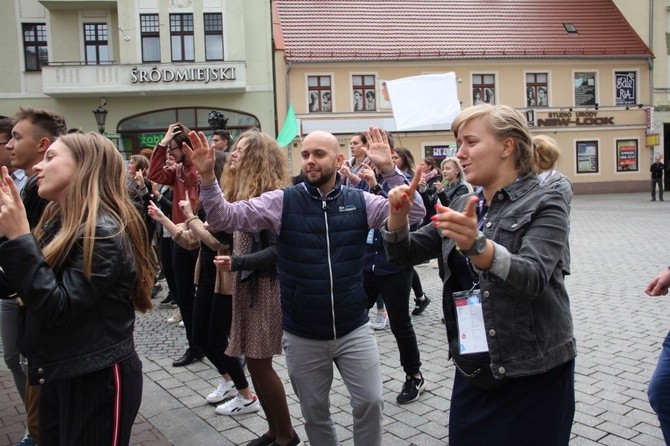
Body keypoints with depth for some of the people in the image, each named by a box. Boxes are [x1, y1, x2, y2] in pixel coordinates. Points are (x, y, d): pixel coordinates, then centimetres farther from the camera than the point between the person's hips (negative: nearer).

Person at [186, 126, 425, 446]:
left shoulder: (360, 202, -3)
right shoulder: (281, 202, -8)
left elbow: (414, 212, -10)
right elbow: (224, 218, -12)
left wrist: (388, 169, -21)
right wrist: (207, 176, -28)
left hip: (354, 330, 0)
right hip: (302, 336, 0)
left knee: (369, 402, 6)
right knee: (314, 412, 17)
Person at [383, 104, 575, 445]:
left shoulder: (543, 205, -10)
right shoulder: (462, 207, 7)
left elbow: (534, 275, -27)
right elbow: (404, 254, 5)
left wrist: (476, 245, -44)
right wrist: (398, 214, -14)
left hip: (534, 374, -5)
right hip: (473, 370, 5)